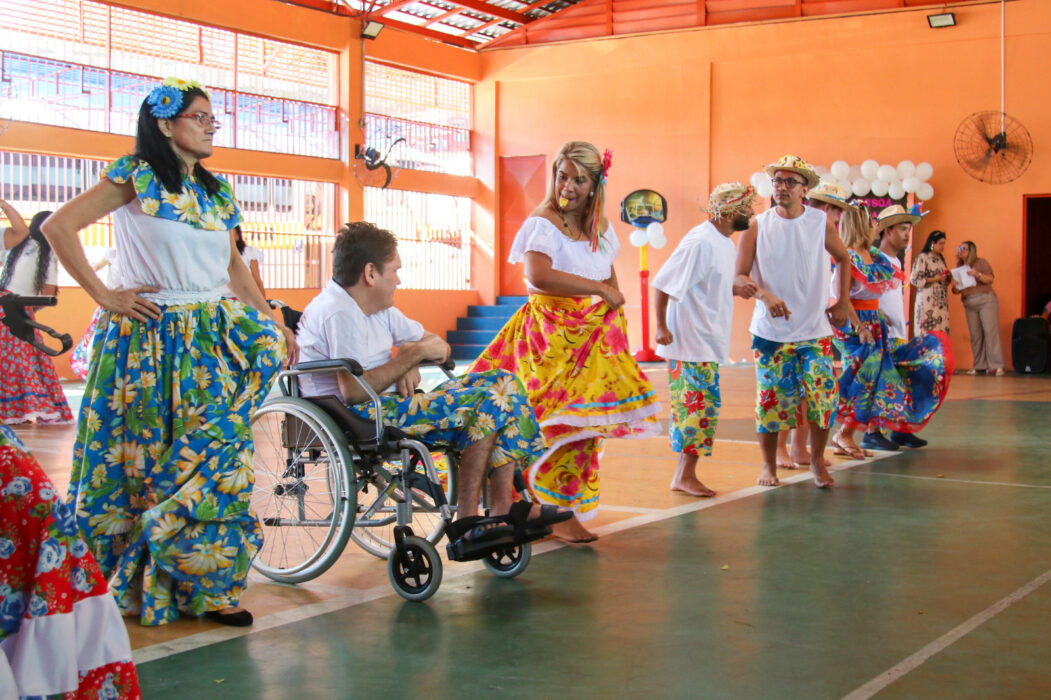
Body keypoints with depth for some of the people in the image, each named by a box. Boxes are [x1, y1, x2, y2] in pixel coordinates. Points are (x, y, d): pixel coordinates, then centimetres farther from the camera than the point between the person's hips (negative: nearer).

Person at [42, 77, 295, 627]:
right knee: (146, 454, 0)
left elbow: (233, 264, 20)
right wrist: (104, 295, -10)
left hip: (211, 335, 5)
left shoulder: (216, 190, 14)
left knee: (214, 458, 1)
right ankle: (126, 583, 13)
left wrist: (274, 321, 13)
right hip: (150, 338, -5)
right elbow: (59, 226, -10)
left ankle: (206, 585, 8)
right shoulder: (136, 177, -4)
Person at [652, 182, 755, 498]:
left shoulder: (728, 245, 12)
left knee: (704, 407, 10)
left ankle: (685, 475, 15)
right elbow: (663, 284, -18)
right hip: (690, 341, -9)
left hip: (710, 342, 9)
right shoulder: (699, 241, -17)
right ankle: (685, 475, 1)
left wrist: (744, 288, 10)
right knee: (698, 405, -7)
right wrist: (661, 326, -19)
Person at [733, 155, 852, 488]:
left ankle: (817, 460, 14)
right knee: (770, 399, 0)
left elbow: (844, 259, 19)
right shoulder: (757, 226, -2)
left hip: (815, 331, 1)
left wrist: (843, 300, 10)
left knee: (822, 395, -8)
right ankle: (769, 465, 19)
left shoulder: (821, 223, 2)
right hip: (770, 331, -1)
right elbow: (738, 278, -8)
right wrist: (765, 294, -25)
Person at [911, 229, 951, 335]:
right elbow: (914, 279, -10)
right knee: (927, 332, -11)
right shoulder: (922, 257, -4)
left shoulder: (941, 258, 18)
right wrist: (934, 279, -13)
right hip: (928, 301, -7)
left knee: (941, 332, -2)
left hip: (942, 301, 7)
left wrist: (948, 278, 6)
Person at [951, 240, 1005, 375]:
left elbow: (991, 279, -7)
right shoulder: (960, 268, 17)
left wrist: (978, 274, -23)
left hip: (986, 300, -5)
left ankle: (996, 366, -16)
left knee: (990, 331, -12)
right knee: (975, 334, -3)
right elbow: (957, 291, 14)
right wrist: (954, 286, -8)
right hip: (969, 303, 5)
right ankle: (979, 365, -1)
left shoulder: (981, 263, 4)